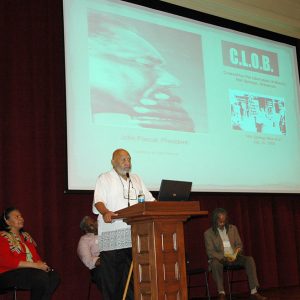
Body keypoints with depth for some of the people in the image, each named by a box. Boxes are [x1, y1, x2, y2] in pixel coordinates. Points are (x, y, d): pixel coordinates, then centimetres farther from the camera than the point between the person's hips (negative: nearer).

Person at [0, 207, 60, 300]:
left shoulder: (26, 236, 21)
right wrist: (35, 265, -18)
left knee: (54, 276, -19)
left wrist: (40, 264, -5)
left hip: (30, 271, 7)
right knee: (41, 276, -31)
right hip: (8, 274, -7)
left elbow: (36, 256, 21)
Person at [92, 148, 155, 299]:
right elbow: (98, 201, -8)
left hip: (134, 234, 5)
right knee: (111, 275, -4)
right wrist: (105, 212, -29)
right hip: (112, 234, -4)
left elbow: (150, 200, 20)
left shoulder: (136, 179, 23)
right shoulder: (104, 179, 6)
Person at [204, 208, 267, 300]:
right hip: (219, 258, -3)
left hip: (234, 257, 4)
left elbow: (239, 245, 14)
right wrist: (223, 258, -23)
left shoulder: (233, 228, 14)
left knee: (249, 259, -23)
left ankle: (254, 292, -28)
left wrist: (236, 254, -10)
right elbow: (210, 252, -6)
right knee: (215, 263, -38)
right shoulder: (208, 233, 0)